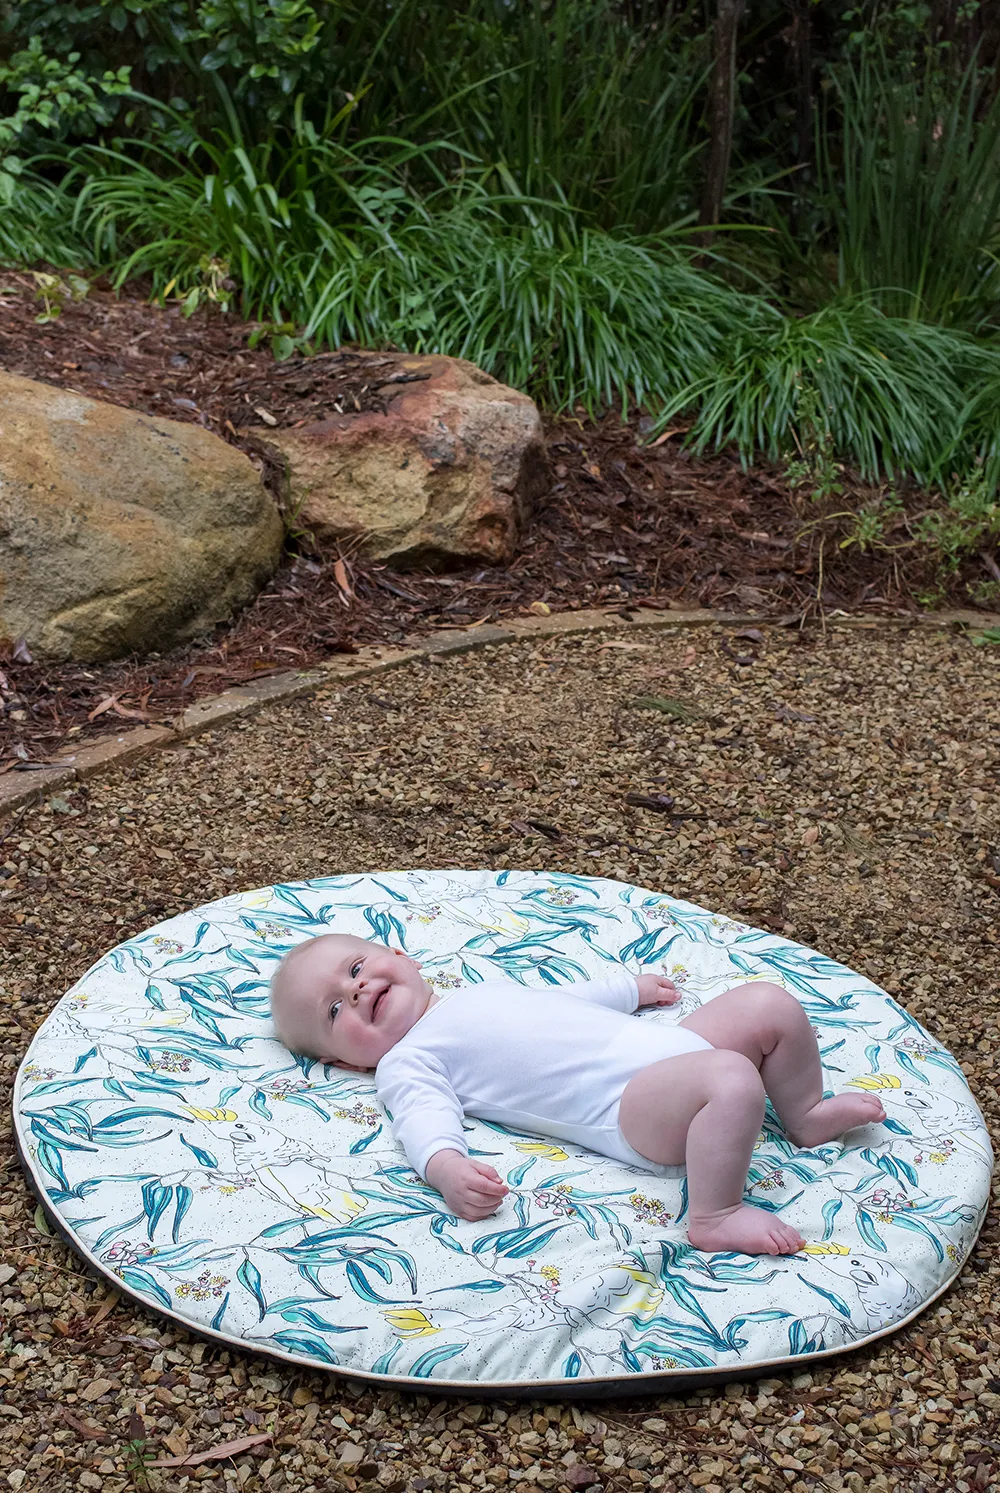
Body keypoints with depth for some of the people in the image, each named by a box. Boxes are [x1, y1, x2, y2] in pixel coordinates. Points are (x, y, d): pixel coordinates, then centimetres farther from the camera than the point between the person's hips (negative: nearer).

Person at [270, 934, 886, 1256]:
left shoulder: (483, 989, 29)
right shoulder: (405, 1065, 5)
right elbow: (426, 1118, -14)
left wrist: (625, 986, 52)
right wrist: (446, 1166, -36)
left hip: (675, 1046, 8)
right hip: (626, 1101, -8)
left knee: (770, 1003, 2)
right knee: (730, 1080, -34)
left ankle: (806, 1115, 20)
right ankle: (715, 1216, -24)